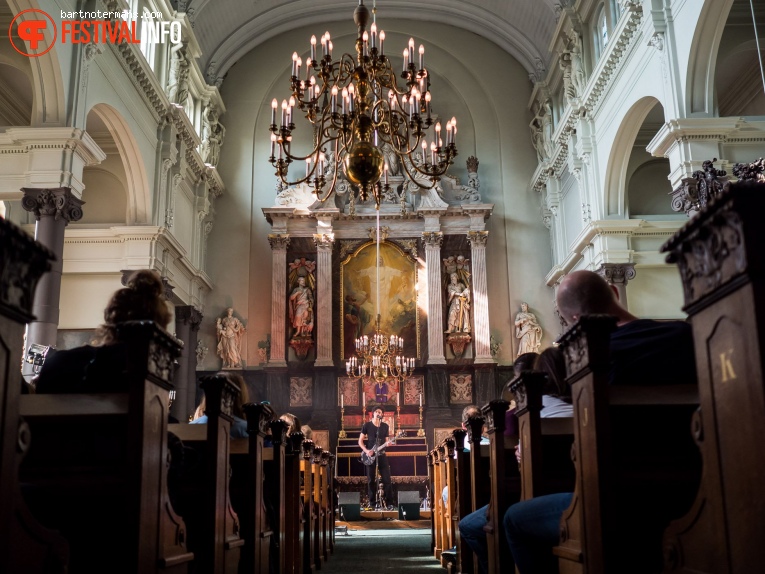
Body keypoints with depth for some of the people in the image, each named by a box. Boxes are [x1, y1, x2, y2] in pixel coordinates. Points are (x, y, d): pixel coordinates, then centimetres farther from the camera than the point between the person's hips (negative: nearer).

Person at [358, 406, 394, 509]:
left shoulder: (385, 426, 8)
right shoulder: (367, 425, 0)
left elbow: (386, 441, 13)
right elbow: (360, 441, 1)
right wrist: (366, 450, -13)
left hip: (382, 455, 1)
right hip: (370, 456, -1)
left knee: (386, 479, -5)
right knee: (371, 480, 3)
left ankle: (389, 503, 0)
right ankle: (372, 503, 12)